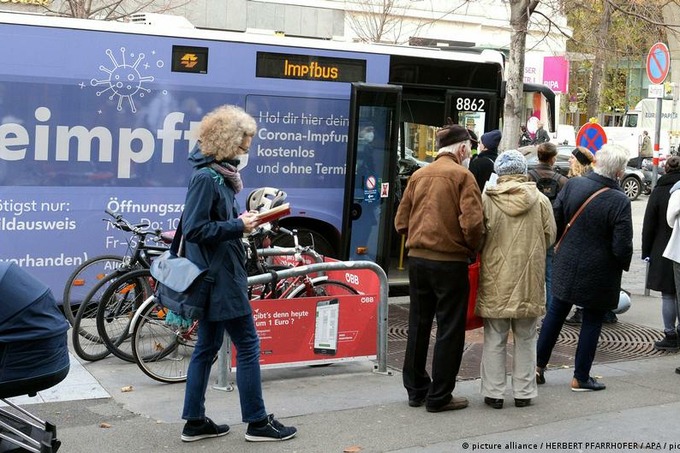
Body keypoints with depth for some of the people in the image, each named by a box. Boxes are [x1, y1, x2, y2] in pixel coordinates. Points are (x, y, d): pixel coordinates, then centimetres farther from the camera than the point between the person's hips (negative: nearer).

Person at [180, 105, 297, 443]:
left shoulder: (219, 173, 12)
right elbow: (194, 229, -22)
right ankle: (257, 422, 9)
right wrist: (238, 226, -19)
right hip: (220, 278, -10)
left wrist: (242, 220, 2)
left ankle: (195, 422, 19)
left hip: (217, 276, 10)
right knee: (248, 346, -1)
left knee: (207, 346, 13)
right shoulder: (206, 177, -18)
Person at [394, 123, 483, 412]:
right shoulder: (462, 176, -9)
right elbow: (471, 223, -19)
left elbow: (401, 221, 7)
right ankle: (439, 397, 8)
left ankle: (416, 390, 25)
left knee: (418, 326, 15)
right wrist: (472, 248, -1)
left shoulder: (419, 175, 8)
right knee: (450, 330, 4)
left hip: (417, 259, 6)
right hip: (449, 261, -6)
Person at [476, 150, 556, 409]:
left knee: (495, 339, 9)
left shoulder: (487, 199, -7)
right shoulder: (540, 200, -3)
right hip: (529, 281, 1)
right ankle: (524, 392, 18)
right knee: (525, 339, 13)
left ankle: (493, 393, 12)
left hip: (495, 281, -1)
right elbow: (550, 237, 2)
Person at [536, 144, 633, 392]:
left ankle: (538, 366, 24)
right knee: (592, 322, 10)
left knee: (555, 314, 18)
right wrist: (624, 265, 2)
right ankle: (581, 377, 18)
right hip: (599, 274, -4)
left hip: (566, 266, 4)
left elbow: (554, 220, -1)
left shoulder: (572, 185, -9)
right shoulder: (619, 201, -21)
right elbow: (622, 247, -19)